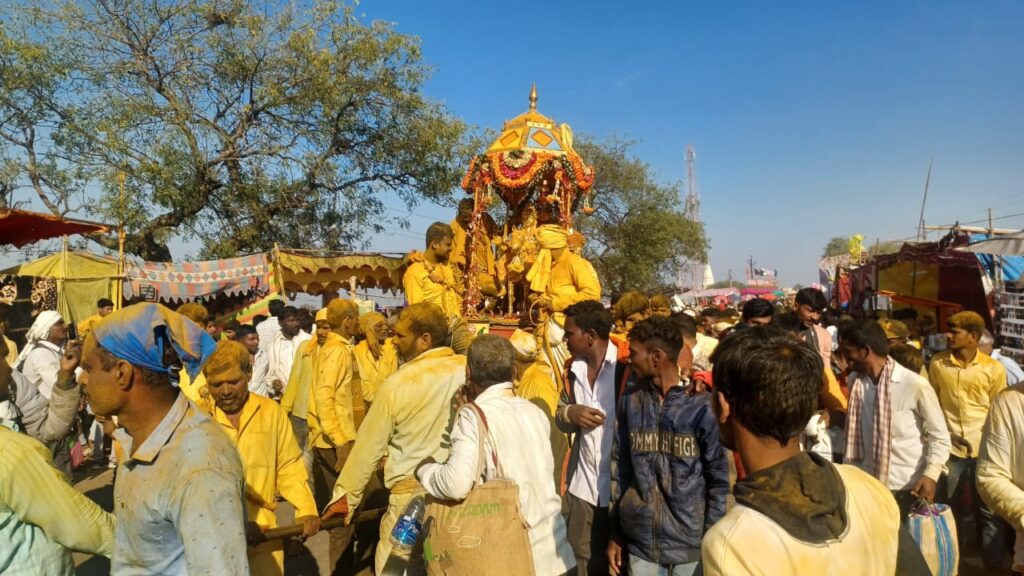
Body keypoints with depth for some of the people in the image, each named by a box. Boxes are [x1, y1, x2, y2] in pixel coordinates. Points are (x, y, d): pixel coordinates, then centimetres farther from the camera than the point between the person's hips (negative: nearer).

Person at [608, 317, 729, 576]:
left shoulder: (701, 404, -11)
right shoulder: (630, 400, 0)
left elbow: (718, 477, -5)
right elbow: (620, 466, 5)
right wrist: (615, 531, 8)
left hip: (690, 543, -3)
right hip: (640, 540, 3)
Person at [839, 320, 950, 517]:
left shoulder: (915, 385, -15)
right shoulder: (854, 381, 2)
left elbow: (940, 436, -9)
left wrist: (931, 474, -20)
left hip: (910, 488, -4)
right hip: (868, 484, 4)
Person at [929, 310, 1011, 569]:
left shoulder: (993, 368, -6)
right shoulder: (937, 362, -3)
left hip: (984, 450, -1)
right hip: (949, 448, 1)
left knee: (988, 509, 10)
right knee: (950, 507, 15)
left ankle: (994, 559, 27)